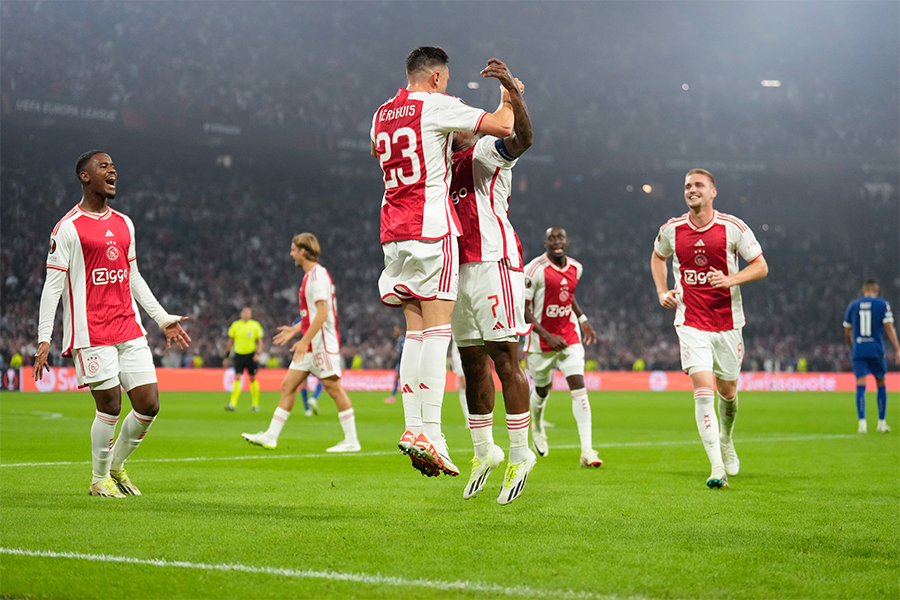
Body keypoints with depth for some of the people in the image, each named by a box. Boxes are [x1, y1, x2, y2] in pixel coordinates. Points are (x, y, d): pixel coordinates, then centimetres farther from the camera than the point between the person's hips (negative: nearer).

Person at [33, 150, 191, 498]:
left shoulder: (124, 224, 15)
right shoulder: (68, 228, -5)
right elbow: (53, 286, -6)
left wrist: (163, 318, 22)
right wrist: (44, 340, -12)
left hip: (129, 330, 6)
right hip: (91, 333, -6)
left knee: (149, 404, 1)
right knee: (110, 406, -5)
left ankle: (117, 466, 23)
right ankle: (100, 479, 15)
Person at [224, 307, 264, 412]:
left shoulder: (255, 325, 0)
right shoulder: (235, 325, 5)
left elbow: (259, 341, 2)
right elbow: (230, 341, 13)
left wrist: (258, 354, -13)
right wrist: (226, 355, 13)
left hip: (251, 355, -1)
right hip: (239, 355, 1)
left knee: (253, 379, 6)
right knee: (237, 378, -10)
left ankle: (255, 404, 17)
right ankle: (233, 404, -15)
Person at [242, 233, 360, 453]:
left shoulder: (318, 275, -14)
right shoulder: (311, 275, 17)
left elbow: (323, 313, -22)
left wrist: (305, 340, -23)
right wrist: (295, 330, 25)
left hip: (322, 344, -10)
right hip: (311, 345, 10)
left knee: (334, 388, -6)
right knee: (288, 385, 7)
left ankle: (351, 441, -1)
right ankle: (270, 436, 9)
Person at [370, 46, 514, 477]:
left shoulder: (382, 115, 16)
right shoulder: (436, 106, -5)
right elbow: (502, 126, -10)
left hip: (393, 231, 7)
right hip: (432, 227, -7)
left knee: (415, 332, 8)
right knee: (437, 329, -9)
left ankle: (413, 426, 2)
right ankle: (429, 432, -15)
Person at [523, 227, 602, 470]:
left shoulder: (575, 268, 3)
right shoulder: (535, 270, -17)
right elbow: (523, 309, -15)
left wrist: (582, 318, 16)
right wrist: (548, 337, -21)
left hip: (569, 335, 3)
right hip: (542, 338, -3)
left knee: (579, 388, -11)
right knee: (542, 390, 13)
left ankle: (587, 450, -15)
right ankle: (537, 427, 49)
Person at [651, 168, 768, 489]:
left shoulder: (733, 228, -6)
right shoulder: (671, 230, 1)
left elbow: (761, 266, -1)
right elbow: (658, 257, 22)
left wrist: (730, 279, -18)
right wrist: (662, 291, 7)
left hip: (727, 323, 0)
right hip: (691, 324, 0)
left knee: (727, 391, 13)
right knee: (703, 390, -15)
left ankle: (726, 439, 45)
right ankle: (717, 468, -17)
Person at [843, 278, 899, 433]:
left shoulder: (853, 305, 9)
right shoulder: (882, 304, 0)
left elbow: (847, 332, 14)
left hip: (858, 351, 1)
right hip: (876, 350, -1)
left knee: (860, 386, -3)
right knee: (881, 384, 14)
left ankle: (862, 422, -16)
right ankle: (881, 423, 16)